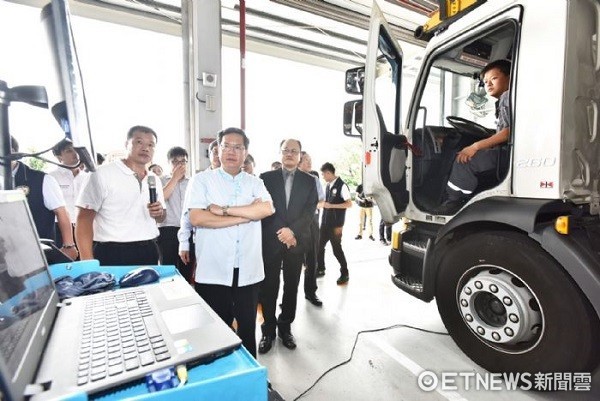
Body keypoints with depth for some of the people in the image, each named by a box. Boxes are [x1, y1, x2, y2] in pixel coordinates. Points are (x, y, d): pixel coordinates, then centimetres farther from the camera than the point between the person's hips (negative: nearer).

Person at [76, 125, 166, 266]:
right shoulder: (103, 173, -6)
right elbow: (84, 218, -9)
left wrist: (160, 213, -5)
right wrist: (87, 262, -16)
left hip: (148, 253, 5)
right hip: (111, 255, -5)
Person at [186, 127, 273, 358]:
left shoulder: (255, 183, 7)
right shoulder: (201, 180, 1)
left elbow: (267, 209, -12)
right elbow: (196, 218, -14)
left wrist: (224, 210, -15)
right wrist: (247, 214, -12)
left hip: (248, 271, 2)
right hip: (213, 272, -2)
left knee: (248, 328, 18)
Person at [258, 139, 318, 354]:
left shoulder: (309, 180, 7)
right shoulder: (266, 177, 3)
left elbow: (310, 210, -2)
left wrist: (292, 231, -14)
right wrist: (281, 232, -11)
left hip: (296, 241, 2)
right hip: (271, 240, -1)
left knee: (291, 286, 11)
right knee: (269, 286, 6)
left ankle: (285, 327, 28)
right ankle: (268, 329, 23)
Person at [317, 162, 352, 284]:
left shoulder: (341, 185, -13)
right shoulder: (328, 186, 9)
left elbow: (349, 204, -18)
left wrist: (331, 205, -20)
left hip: (336, 224, -7)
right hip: (325, 222, 7)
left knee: (336, 248, 1)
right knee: (320, 246, 11)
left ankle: (345, 273, 19)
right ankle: (320, 269, 29)